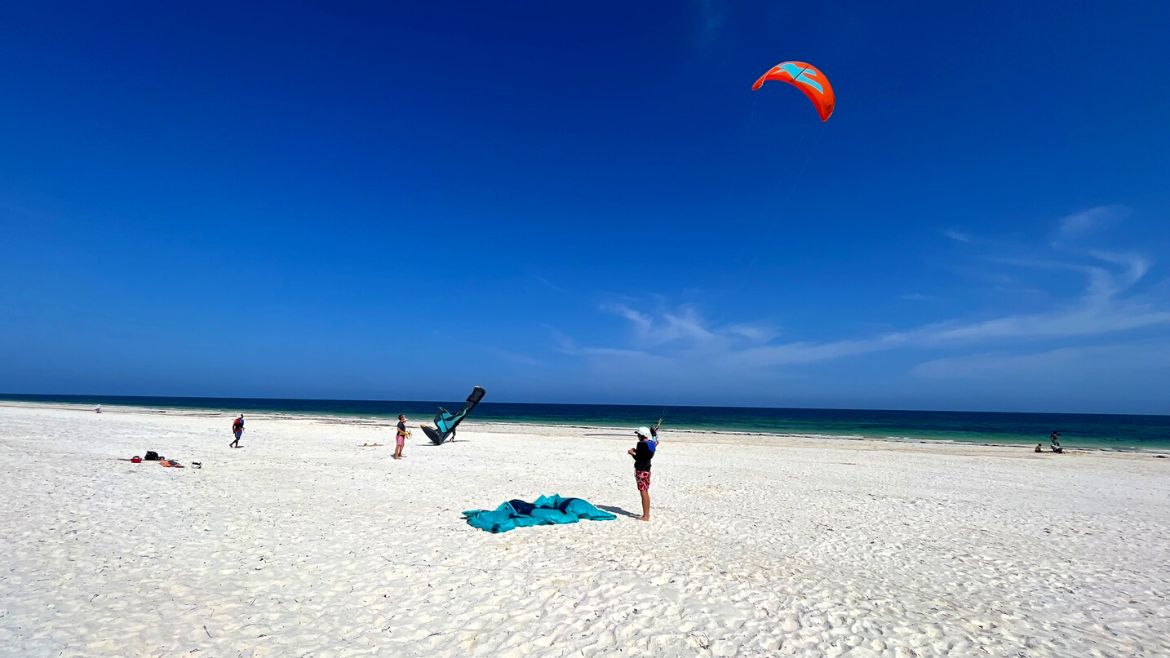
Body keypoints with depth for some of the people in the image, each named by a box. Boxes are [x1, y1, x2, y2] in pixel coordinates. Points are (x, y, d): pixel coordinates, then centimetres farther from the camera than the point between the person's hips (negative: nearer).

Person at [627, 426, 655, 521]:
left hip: (641, 470, -9)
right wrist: (636, 451, 14)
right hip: (647, 469, 9)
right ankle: (647, 514, 24)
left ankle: (645, 516, 0)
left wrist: (632, 453, -3)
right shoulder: (651, 443, 8)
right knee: (646, 492, 16)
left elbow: (638, 458, -18)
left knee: (643, 492, -4)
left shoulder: (641, 444, -18)